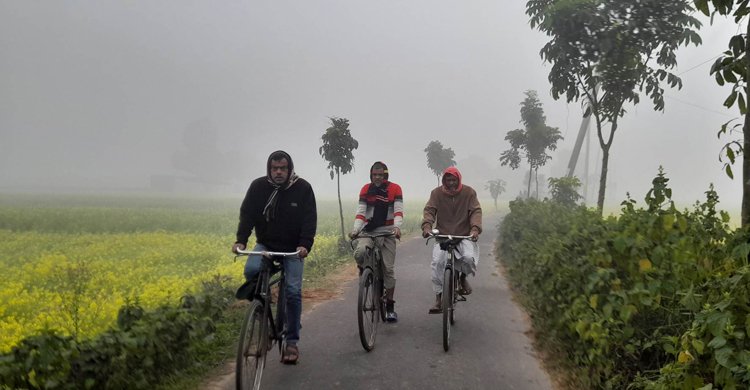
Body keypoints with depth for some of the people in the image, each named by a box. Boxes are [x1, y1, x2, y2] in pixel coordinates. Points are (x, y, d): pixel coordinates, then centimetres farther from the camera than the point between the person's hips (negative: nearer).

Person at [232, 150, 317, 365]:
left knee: (293, 291, -8)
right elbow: (247, 214, -6)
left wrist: (305, 245, -27)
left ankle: (292, 342, 4)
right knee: (251, 270, -30)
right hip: (265, 245, 1)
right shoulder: (258, 186, -4)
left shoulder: (303, 188, -8)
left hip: (292, 249, -1)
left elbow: (310, 219, -12)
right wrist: (241, 240, -22)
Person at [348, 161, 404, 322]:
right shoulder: (366, 189, 3)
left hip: (387, 232, -1)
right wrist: (355, 229, -19)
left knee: (388, 268, -2)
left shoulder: (395, 189, -2)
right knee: (359, 253, -30)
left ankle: (390, 307, 9)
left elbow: (398, 210, -10)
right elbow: (360, 212, -3)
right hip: (369, 230, 1)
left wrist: (397, 227, -28)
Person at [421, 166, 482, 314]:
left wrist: (475, 228, -27)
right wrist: (427, 226, -30)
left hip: (465, 236, 0)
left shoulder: (469, 192, 0)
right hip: (442, 236, 1)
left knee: (469, 258, -28)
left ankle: (463, 277, 7)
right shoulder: (437, 193, 1)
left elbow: (476, 211, -7)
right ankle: (438, 298, -10)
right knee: (437, 262, -21)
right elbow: (429, 210, -9)